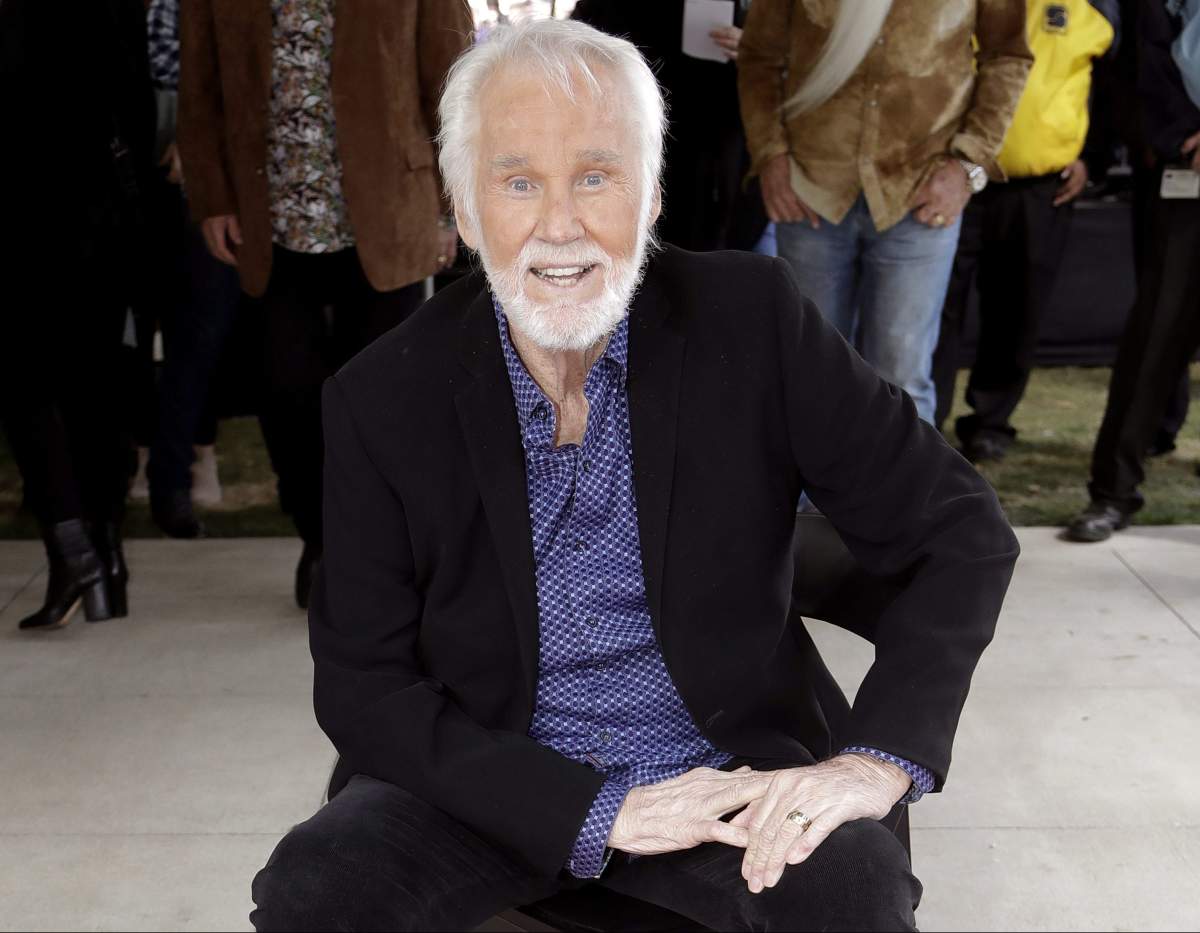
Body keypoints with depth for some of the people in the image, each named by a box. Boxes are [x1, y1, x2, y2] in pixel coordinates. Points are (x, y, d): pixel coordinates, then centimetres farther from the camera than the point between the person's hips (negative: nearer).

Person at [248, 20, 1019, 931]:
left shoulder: (754, 321, -11)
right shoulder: (383, 400, -9)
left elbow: (963, 533, -6)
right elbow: (364, 686, -6)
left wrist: (876, 756, -19)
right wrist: (592, 811, -18)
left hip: (730, 765, 0)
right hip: (491, 780, 1)